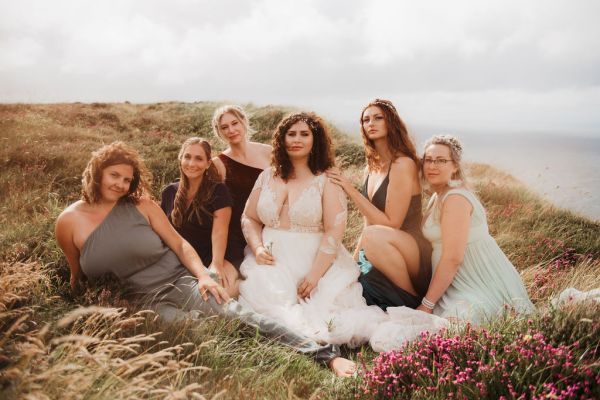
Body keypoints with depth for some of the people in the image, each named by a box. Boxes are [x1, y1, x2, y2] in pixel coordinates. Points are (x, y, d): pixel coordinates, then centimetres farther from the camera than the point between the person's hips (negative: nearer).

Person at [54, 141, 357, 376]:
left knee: (241, 318, -22)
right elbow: (78, 277, 13)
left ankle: (327, 356, -28)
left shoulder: (141, 205, -2)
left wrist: (204, 276, -14)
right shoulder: (69, 221, -1)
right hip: (144, 301, 1)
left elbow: (180, 244, 0)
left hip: (181, 282, 0)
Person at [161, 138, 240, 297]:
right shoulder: (169, 192, 11)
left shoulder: (218, 191, -1)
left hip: (210, 258, -3)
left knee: (226, 288, -34)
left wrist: (217, 264, -28)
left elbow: (219, 231, -14)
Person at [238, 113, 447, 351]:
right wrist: (257, 247, -4)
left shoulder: (327, 182, 0)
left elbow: (334, 231, -9)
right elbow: (249, 218, 17)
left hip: (317, 261, -4)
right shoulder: (267, 177, 15)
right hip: (273, 262, 4)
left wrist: (314, 274, -18)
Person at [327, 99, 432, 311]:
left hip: (415, 256, -7)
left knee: (375, 236, -36)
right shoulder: (371, 169, 11)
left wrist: (351, 191, -19)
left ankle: (413, 302, -15)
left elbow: (390, 224, -18)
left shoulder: (403, 164, -14)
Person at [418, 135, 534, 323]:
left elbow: (452, 258, -23)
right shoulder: (439, 196, 14)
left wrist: (427, 304, -17)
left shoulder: (455, 198, -18)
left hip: (484, 287, -9)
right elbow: (440, 248, 14)